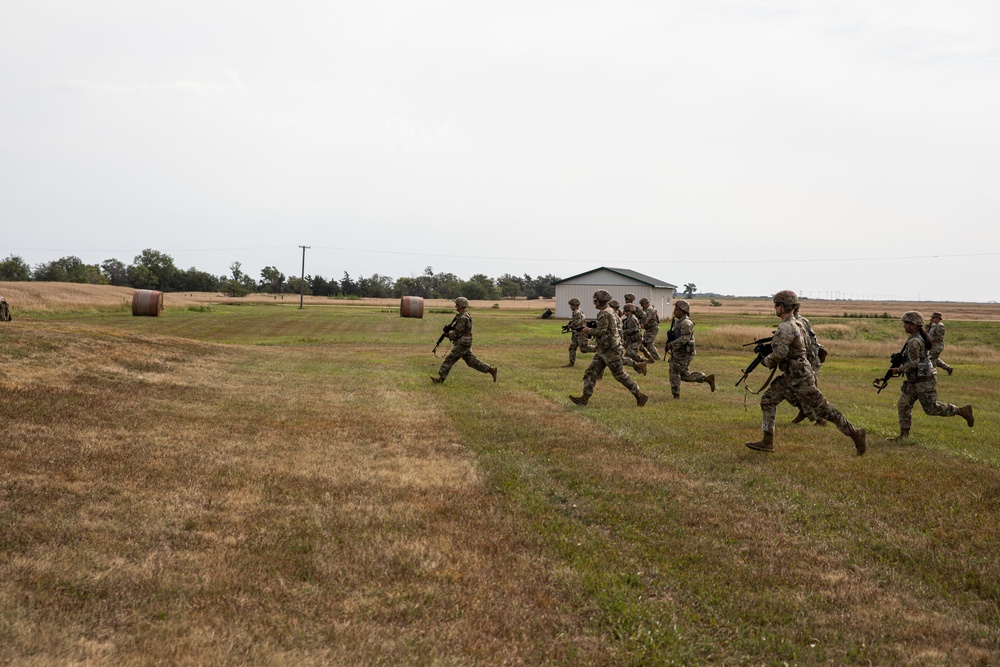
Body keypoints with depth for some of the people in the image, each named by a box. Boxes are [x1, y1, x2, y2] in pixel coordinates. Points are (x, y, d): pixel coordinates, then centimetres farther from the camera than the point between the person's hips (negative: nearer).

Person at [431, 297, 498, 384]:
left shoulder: (463, 318, -18)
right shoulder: (466, 315, 14)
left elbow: (457, 333, -19)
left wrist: (448, 335, -3)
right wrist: (451, 327, 6)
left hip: (462, 344, -10)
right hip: (465, 344, 10)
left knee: (449, 360, -6)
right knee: (472, 361, 11)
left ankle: (441, 378, -3)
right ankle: (490, 369, 9)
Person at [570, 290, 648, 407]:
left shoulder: (604, 314, -19)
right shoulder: (609, 311, 14)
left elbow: (601, 332, -25)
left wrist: (588, 330, -9)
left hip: (610, 350, -10)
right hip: (603, 350, 10)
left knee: (620, 375, -2)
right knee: (591, 372, 4)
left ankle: (640, 396, 7)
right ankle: (584, 398, 1)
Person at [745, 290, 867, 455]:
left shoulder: (785, 328, -20)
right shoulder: (796, 324, 11)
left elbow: (779, 354, -29)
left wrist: (766, 361, -8)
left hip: (800, 378, -11)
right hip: (790, 377, 11)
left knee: (823, 409, -3)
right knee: (768, 400, 8)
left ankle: (855, 434, 8)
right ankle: (767, 442, 8)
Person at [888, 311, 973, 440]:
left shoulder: (914, 341, -20)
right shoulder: (920, 338, 11)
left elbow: (913, 363, -24)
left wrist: (899, 370, -12)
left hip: (924, 380, -10)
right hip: (914, 381, 10)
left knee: (931, 408, -1)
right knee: (903, 405, 6)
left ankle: (962, 411, 10)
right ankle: (904, 434, 8)